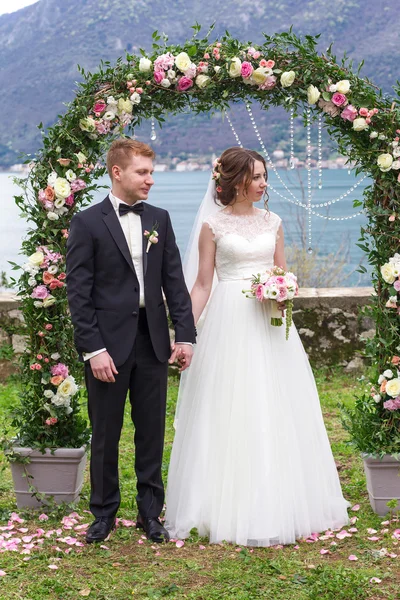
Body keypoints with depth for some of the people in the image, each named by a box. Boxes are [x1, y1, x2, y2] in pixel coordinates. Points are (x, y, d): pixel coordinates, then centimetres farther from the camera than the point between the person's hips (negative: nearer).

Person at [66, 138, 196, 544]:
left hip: (153, 343, 4)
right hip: (108, 344, -3)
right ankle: (104, 512, 24)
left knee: (152, 431, 10)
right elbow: (78, 293, -8)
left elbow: (174, 281, 8)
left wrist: (185, 334, 0)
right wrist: (93, 349, -14)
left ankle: (150, 512, 23)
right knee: (105, 434, 8)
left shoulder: (159, 219, 8)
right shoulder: (87, 223, -5)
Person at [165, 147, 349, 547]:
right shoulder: (214, 225, -1)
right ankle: (227, 505, 11)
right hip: (229, 321, -4)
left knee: (273, 410, 6)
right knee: (228, 412, -1)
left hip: (268, 319, 4)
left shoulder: (272, 222, 11)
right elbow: (202, 283, -1)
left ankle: (274, 505, 19)